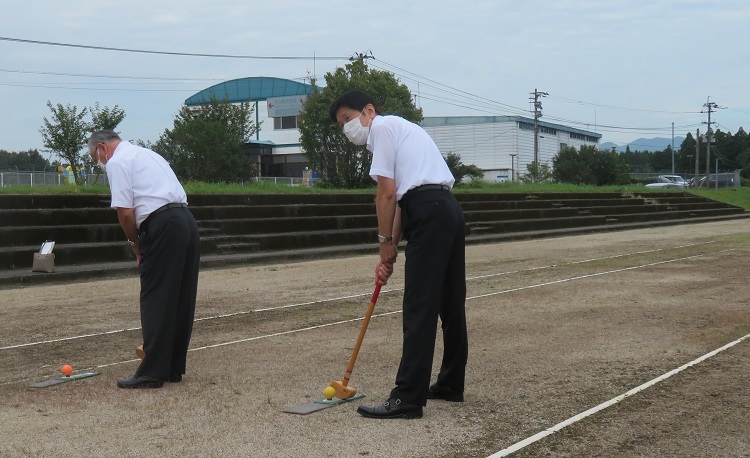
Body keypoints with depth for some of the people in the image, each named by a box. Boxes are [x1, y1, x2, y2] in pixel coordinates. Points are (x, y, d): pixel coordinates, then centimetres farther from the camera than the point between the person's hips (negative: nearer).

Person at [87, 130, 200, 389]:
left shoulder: (117, 162, 1)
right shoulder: (147, 154, 28)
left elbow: (125, 212, -9)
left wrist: (135, 244, 7)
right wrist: (141, 243, 20)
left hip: (162, 226, -9)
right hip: (187, 222, 9)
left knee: (155, 302, -3)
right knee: (181, 301, 11)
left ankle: (152, 372, 0)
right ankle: (174, 368, 17)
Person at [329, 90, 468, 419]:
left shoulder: (382, 126, 1)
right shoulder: (399, 128, 28)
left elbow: (387, 194, -7)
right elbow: (401, 200, 23)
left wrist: (386, 243, 1)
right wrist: (390, 251, 17)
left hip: (429, 215, -10)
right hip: (449, 210, 10)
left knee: (419, 309, -10)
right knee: (450, 304, 14)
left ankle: (408, 398, -8)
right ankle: (450, 385, 25)